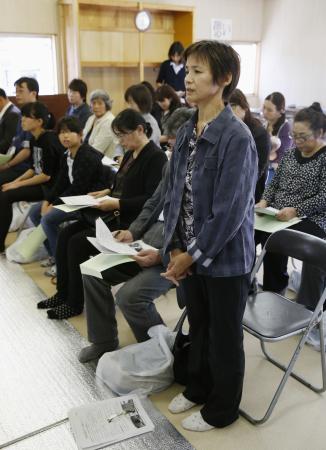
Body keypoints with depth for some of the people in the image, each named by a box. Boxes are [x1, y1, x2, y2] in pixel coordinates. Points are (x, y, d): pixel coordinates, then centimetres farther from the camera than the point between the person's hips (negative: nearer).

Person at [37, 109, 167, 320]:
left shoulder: (156, 157, -14)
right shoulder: (130, 154, 15)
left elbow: (152, 199, -21)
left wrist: (118, 204, -23)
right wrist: (109, 191, 7)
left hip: (132, 221, -10)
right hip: (115, 215, 10)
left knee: (78, 242, -18)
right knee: (66, 234, -1)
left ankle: (75, 302, -1)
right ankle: (63, 292, 10)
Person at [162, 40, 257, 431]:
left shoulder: (236, 137, -20)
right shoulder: (185, 133, 3)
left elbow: (229, 212, -22)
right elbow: (173, 193, 6)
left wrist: (193, 255, -15)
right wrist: (174, 248, -2)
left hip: (224, 259, -6)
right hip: (189, 255, 7)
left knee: (224, 336, 13)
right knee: (197, 325, 24)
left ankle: (222, 409, 36)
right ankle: (198, 388, 48)